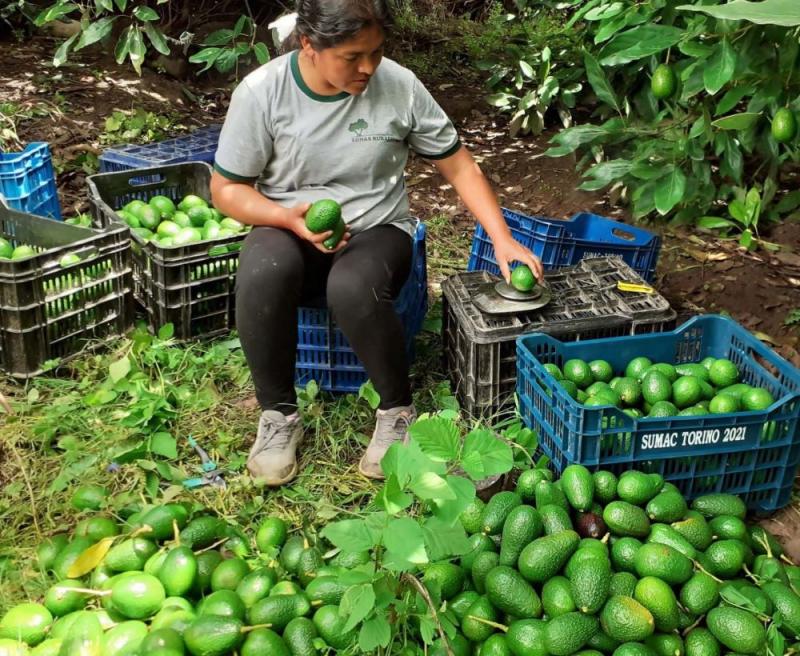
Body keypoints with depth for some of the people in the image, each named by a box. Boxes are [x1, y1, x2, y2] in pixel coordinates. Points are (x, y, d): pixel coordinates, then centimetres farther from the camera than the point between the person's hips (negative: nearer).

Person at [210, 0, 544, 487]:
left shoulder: (399, 86, -9)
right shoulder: (261, 92, -11)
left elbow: (459, 165, 0)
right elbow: (227, 188, -3)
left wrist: (503, 239, -10)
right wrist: (288, 217, -22)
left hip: (377, 230, 0)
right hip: (289, 230, 1)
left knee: (353, 288, -37)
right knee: (262, 274, -36)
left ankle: (398, 411, -10)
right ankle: (279, 415, -13)